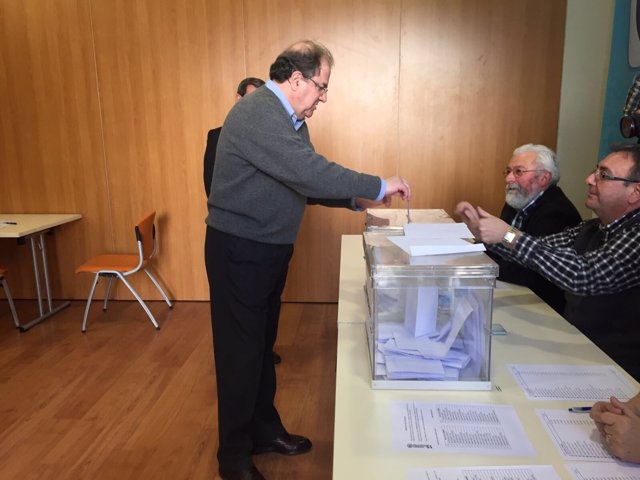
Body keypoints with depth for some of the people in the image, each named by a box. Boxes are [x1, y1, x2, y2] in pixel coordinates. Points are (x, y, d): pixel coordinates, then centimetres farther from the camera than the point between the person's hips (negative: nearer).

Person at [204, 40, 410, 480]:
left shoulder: (289, 118, 10)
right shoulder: (258, 113, -22)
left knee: (263, 344, 19)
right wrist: (379, 186, -22)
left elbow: (306, 179, 11)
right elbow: (311, 174, -32)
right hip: (239, 251, -9)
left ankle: (264, 429, 36)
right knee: (241, 351, 3)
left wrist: (359, 198, 0)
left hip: (268, 249, 10)